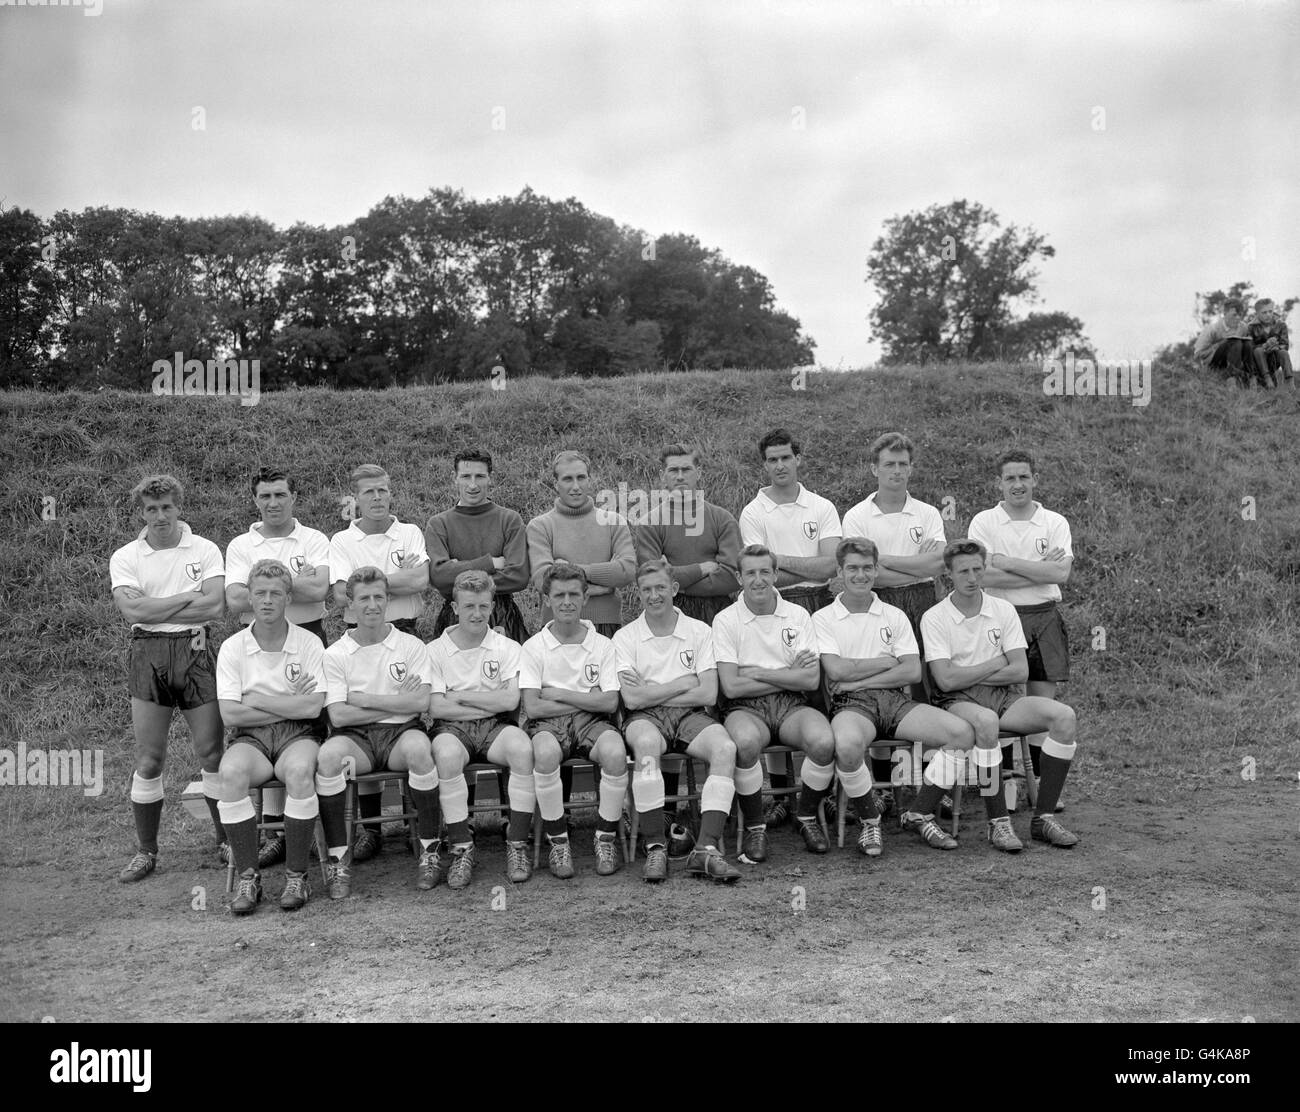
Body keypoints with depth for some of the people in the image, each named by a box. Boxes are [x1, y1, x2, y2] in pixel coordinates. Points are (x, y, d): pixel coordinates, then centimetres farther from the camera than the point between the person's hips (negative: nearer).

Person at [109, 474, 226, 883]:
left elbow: (214, 607, -9)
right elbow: (132, 611, -10)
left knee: (211, 753, 2)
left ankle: (228, 839, 15)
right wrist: (189, 597, -8)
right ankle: (145, 851, 15)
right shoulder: (124, 558, 5)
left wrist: (153, 608, -7)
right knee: (148, 759, 3)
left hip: (196, 651, 0)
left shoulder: (204, 550, 4)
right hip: (148, 654, 1)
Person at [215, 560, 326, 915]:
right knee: (231, 772, -32)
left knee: (299, 771, -34)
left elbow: (312, 708, -10)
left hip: (298, 735, -1)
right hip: (250, 737, 1)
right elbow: (230, 714, -5)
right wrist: (290, 705, -6)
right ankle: (248, 877, -19)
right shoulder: (232, 648, 5)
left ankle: (296, 875, -20)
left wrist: (255, 700, -7)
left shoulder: (309, 644, 2)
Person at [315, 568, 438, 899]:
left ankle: (429, 849, -18)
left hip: (400, 732, 0)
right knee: (329, 754, -33)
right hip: (356, 737, 1)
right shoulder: (335, 654, 7)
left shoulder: (411, 646, 7)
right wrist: (397, 703, -6)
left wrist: (364, 700, -7)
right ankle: (338, 858, -19)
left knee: (418, 747, -36)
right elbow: (338, 715, -5)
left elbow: (420, 702, -7)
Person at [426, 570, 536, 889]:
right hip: (452, 729, -1)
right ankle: (461, 847, -22)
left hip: (496, 728, 1)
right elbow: (436, 707, -4)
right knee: (446, 753, -36)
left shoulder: (508, 648, 9)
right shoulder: (435, 650, 7)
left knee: (522, 747, -33)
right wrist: (490, 704, -6)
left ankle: (518, 842, -19)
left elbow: (510, 700, -5)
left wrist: (460, 696, -4)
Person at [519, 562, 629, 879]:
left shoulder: (602, 645, 8)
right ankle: (558, 842, -17)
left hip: (592, 721, 1)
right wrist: (587, 698, -5)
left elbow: (609, 702, -3)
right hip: (548, 722, -1)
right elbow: (533, 707, -5)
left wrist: (559, 693, -6)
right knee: (545, 753, -36)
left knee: (615, 752, -33)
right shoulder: (533, 647, 5)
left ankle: (606, 838, -12)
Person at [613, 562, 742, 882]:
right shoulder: (625, 637, 8)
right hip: (645, 718, -1)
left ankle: (706, 848, -31)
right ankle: (655, 848, -28)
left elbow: (708, 694, -1)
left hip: (691, 714, 2)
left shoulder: (699, 631, 10)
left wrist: (652, 693, -4)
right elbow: (632, 699, -5)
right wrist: (685, 682, -4)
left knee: (725, 748, -30)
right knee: (646, 744, -37)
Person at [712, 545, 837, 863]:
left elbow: (811, 680, -1)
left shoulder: (797, 615, 9)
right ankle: (754, 826, -11)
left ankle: (807, 815, 0)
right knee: (746, 743, -37)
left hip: (792, 705, 2)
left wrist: (757, 673, -7)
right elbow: (732, 687, -6)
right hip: (745, 708, -2)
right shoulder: (726, 620, 3)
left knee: (824, 741, -30)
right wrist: (789, 675, -3)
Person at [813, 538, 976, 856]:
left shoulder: (895, 616, 17)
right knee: (848, 745, -39)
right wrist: (888, 661, 1)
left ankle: (921, 816, -3)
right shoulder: (823, 618, 9)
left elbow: (913, 671, 4)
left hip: (895, 700, 4)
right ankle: (870, 822, -10)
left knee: (962, 733, -20)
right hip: (851, 704, -3)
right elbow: (836, 670, -6)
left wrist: (859, 680, -5)